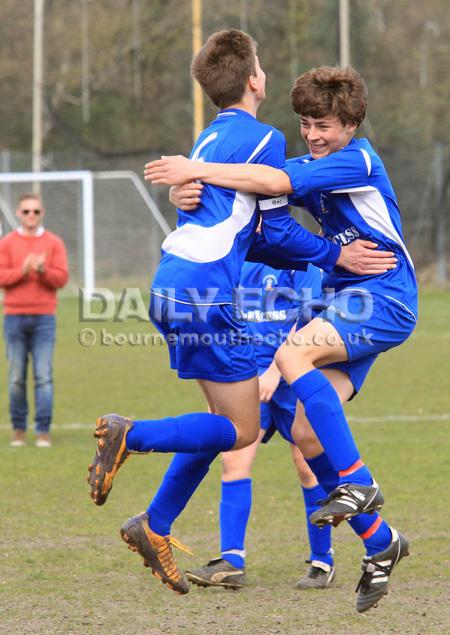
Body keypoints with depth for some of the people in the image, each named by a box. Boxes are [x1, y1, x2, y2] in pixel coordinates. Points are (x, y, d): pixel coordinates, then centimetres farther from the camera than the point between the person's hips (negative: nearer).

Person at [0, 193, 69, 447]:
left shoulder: (54, 243, 7)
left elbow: (61, 278, 0)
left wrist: (43, 270, -18)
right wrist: (23, 270, -17)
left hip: (44, 318, 0)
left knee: (44, 376, -6)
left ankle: (44, 431, -5)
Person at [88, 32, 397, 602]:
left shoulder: (210, 138, 22)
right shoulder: (264, 139, -5)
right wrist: (336, 256, 9)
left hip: (172, 283, 9)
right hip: (205, 293, -9)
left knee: (226, 418, 15)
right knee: (242, 429, -2)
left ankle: (155, 526, 11)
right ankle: (131, 435, -15)